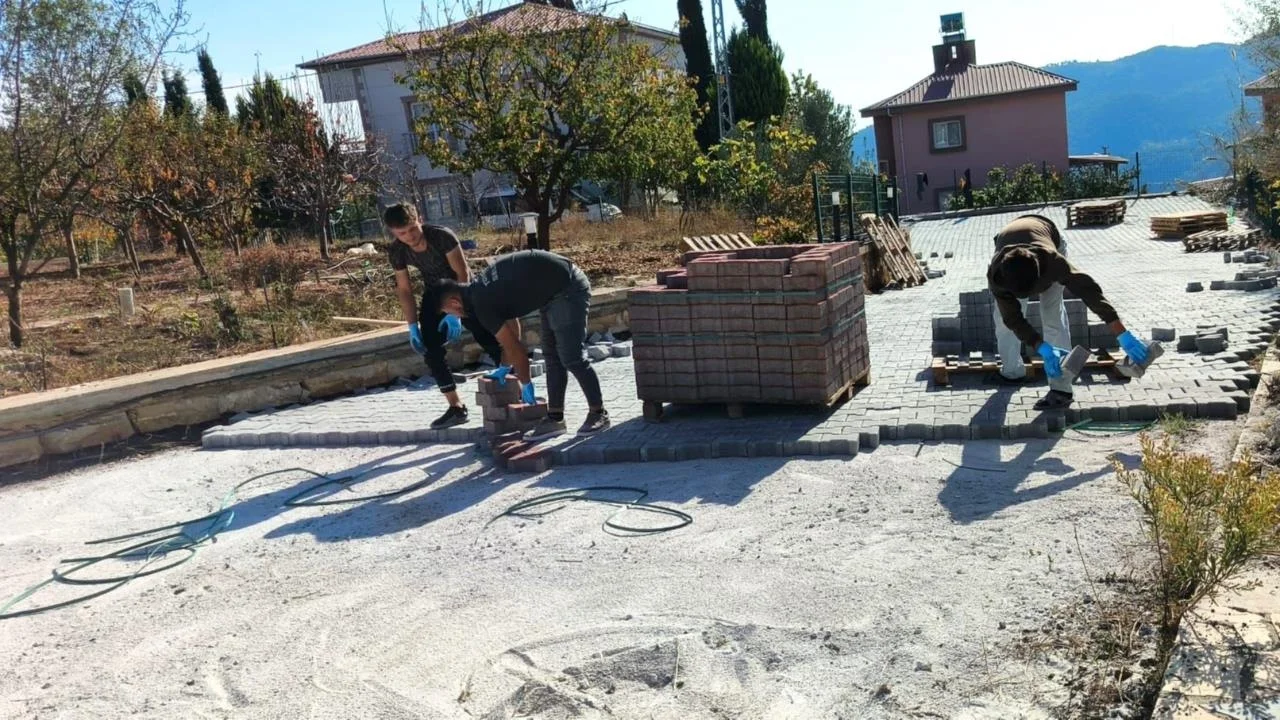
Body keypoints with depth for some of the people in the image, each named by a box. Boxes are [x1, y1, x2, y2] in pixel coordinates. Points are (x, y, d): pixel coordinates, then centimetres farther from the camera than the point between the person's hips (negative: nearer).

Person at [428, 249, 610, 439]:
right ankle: (555, 417, 14)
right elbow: (511, 322, 25)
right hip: (556, 290, 10)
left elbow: (514, 347, -10)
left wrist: (526, 384, 3)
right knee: (552, 354, 11)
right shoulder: (480, 287, 12)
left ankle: (598, 414, 2)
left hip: (568, 289, -10)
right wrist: (506, 367, 31)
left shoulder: (482, 303, -16)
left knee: (571, 357, -9)